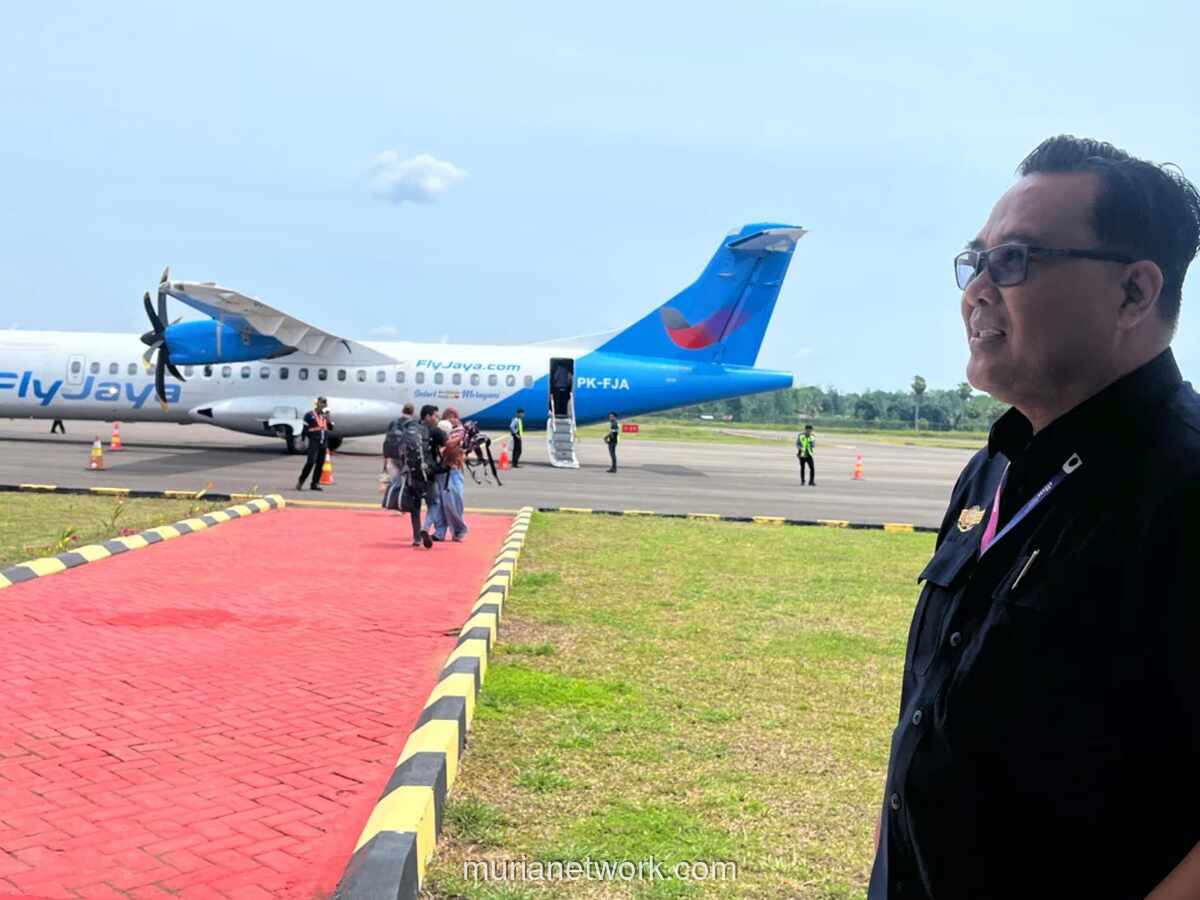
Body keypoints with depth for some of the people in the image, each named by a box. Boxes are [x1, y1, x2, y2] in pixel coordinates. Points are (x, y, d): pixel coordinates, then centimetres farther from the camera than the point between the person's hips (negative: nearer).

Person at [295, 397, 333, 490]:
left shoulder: (325, 415, 15)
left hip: (324, 442, 6)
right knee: (311, 462, -15)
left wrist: (328, 419, -4)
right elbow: (305, 429, -1)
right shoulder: (309, 415, -1)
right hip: (314, 442, -6)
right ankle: (300, 481, -4)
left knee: (320, 464, 5)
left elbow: (331, 428, 11)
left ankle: (314, 484, 12)